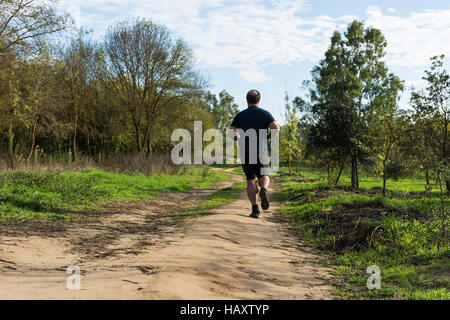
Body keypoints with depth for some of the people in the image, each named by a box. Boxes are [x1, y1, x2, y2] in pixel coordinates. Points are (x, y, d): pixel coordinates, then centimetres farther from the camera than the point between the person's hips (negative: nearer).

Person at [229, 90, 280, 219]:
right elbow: (276, 128, -11)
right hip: (262, 151, 0)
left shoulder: (240, 116, 3)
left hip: (246, 151, 0)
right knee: (264, 176, 18)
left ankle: (255, 208, -5)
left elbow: (231, 134, -4)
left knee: (251, 180, 7)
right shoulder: (265, 114, 2)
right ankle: (263, 190, -17)